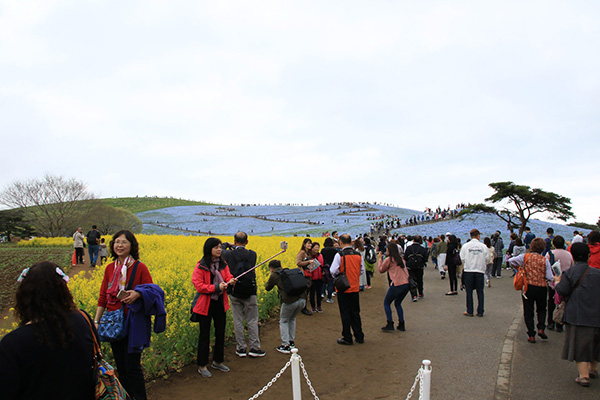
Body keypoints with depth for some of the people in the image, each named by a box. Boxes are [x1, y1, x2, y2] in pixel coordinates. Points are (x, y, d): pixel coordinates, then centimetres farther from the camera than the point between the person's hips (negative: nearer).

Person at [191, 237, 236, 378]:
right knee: (205, 335, 4)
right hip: (205, 304, -5)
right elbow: (199, 286, -16)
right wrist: (216, 287, -24)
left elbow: (227, 277, 3)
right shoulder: (201, 266, -13)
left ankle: (218, 361, 31)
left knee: (220, 333, 13)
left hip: (220, 303, 5)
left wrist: (230, 281, -21)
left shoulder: (223, 265, 3)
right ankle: (202, 366, 18)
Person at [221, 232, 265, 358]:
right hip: (249, 292, 0)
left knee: (238, 321, 9)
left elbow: (221, 249, 13)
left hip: (234, 292, 0)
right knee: (252, 321, 9)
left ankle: (241, 348, 16)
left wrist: (227, 245, 32)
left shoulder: (228, 254, -8)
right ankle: (254, 348, 13)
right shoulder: (252, 254, -7)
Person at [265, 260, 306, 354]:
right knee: (292, 319, 29)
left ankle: (285, 346, 12)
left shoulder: (274, 275, 6)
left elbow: (267, 288, 19)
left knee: (283, 321, 17)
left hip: (290, 301, -6)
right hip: (302, 299, 6)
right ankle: (292, 342, 34)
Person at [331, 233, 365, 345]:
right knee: (355, 312, 16)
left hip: (343, 287, -4)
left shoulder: (339, 255, -15)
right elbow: (362, 270, 9)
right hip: (355, 288, 5)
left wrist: (336, 277, 6)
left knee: (345, 313, 5)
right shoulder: (358, 255, 0)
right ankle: (359, 336, 22)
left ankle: (347, 338, 12)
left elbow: (333, 271, -15)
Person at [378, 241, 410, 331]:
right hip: (406, 284, 7)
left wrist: (380, 259, 20)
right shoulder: (400, 259, 17)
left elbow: (381, 270, 9)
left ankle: (390, 324, 2)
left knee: (386, 303, 8)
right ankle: (401, 325, 19)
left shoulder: (389, 259, -2)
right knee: (398, 303, 23)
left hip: (397, 284, -7)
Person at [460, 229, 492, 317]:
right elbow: (488, 259, 2)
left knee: (469, 291, 6)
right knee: (480, 291, 8)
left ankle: (469, 311, 9)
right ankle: (480, 312, 10)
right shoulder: (483, 246, -3)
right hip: (480, 271, 0)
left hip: (468, 271, 0)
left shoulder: (465, 246, -4)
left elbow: (462, 258, -3)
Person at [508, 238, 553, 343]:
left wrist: (518, 268, 8)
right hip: (542, 287, 0)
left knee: (528, 312, 9)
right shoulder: (545, 260, -5)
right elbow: (549, 278, -7)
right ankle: (541, 328, 4)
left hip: (528, 286, 0)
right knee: (541, 310, 23)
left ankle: (531, 335, 6)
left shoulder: (525, 256, -4)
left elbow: (511, 260, -8)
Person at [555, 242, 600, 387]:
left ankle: (584, 375, -7)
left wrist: (558, 281, 6)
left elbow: (562, 291, -12)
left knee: (580, 344, -1)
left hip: (578, 314, -4)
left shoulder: (570, 272, -7)